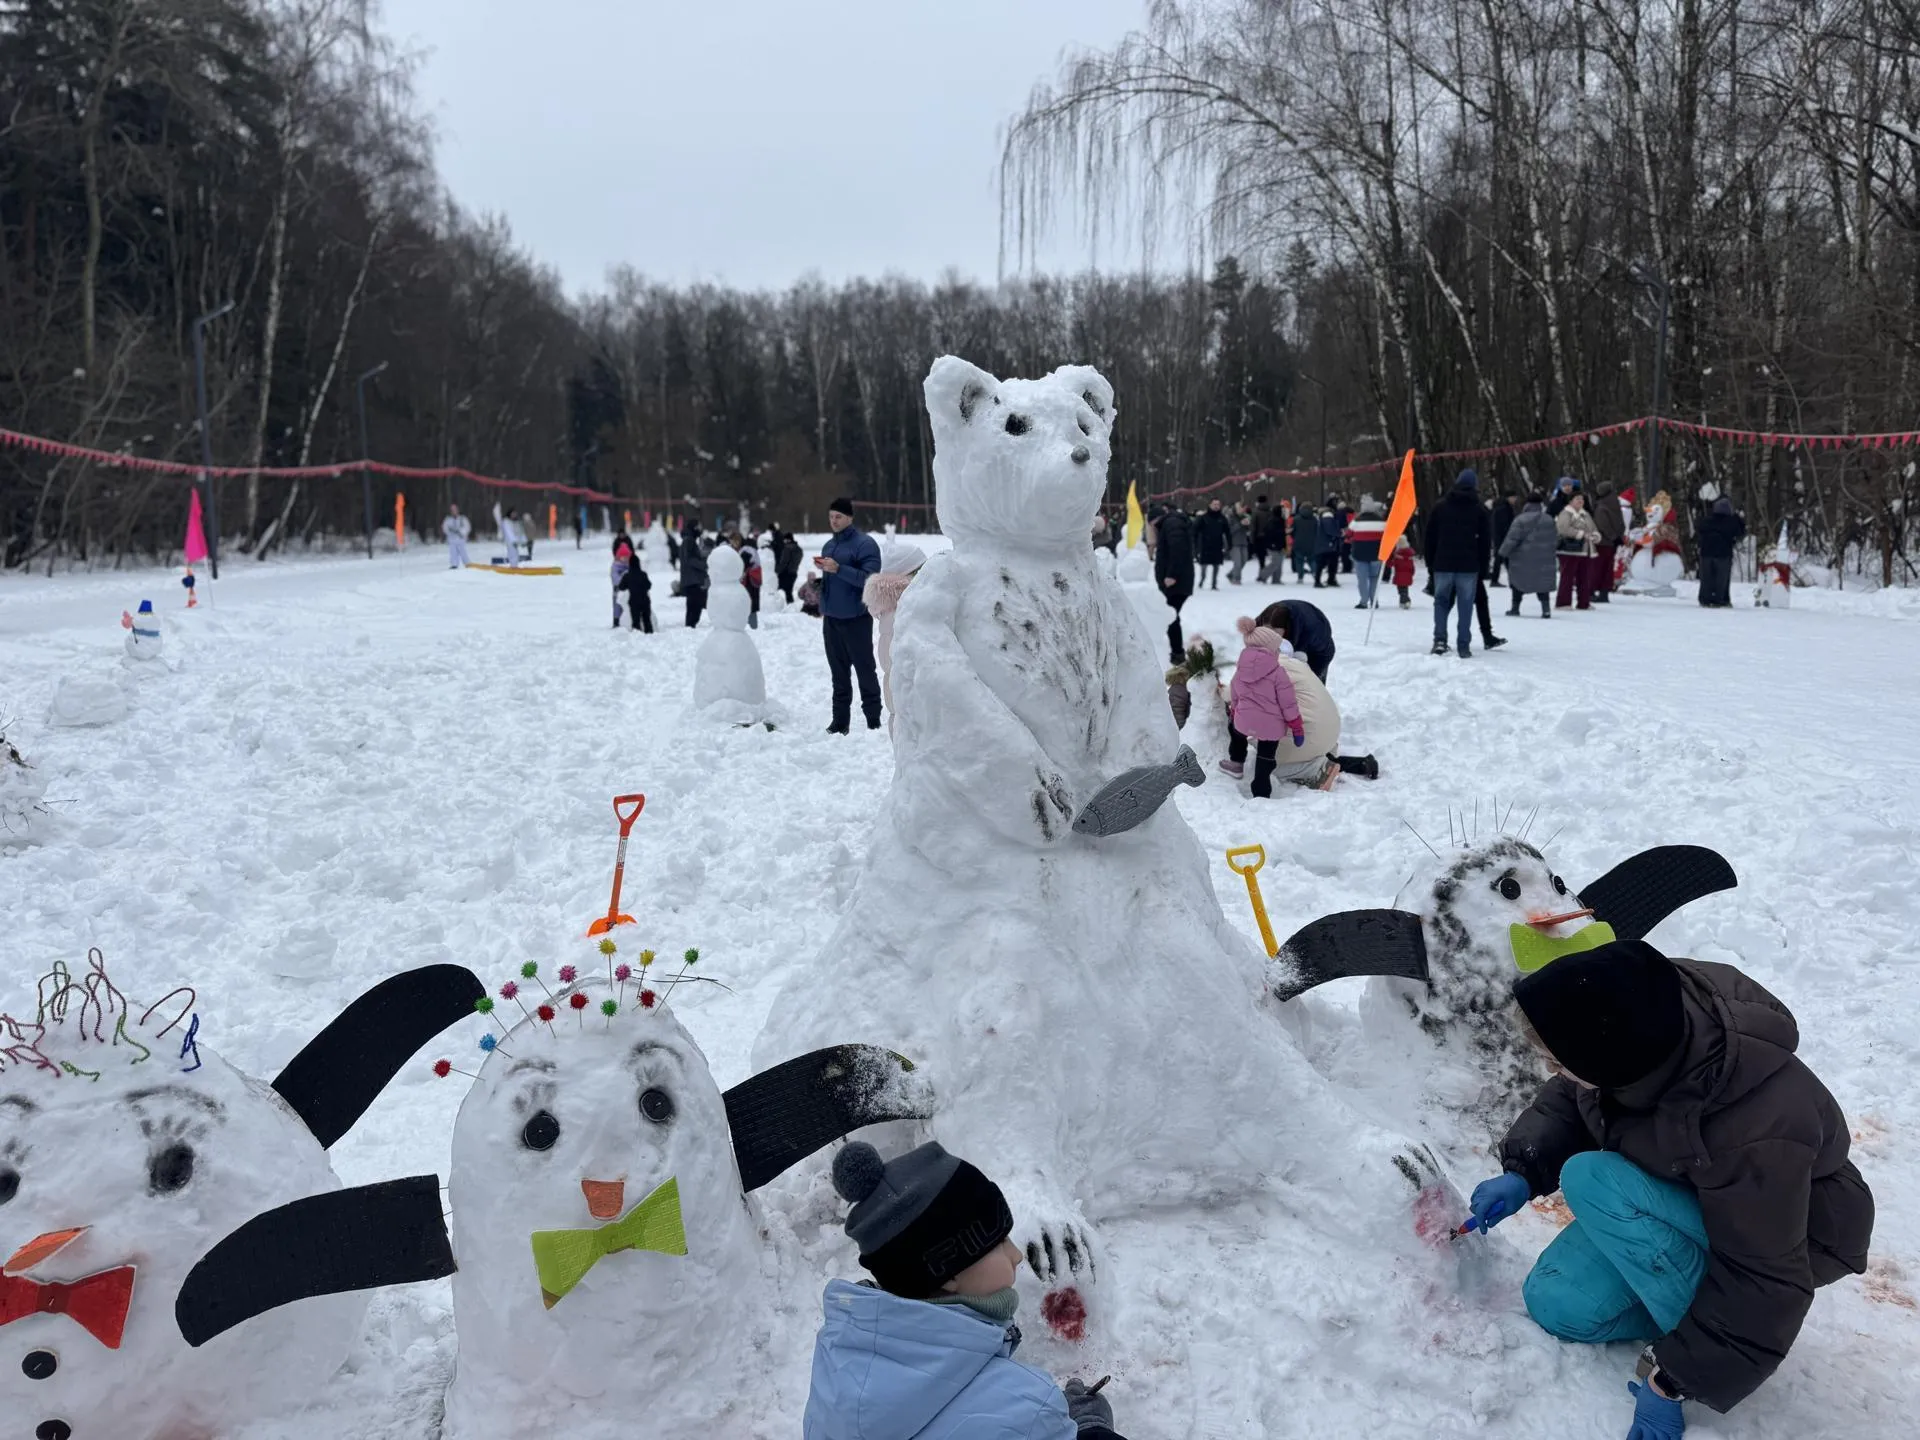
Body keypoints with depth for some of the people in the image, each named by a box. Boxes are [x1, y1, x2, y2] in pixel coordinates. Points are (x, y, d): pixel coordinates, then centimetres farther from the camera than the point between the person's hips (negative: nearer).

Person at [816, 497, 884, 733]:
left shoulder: (864, 543, -10)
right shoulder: (829, 544, 14)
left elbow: (870, 579, -20)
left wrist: (838, 569, -24)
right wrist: (823, 608, 16)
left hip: (855, 618, -7)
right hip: (831, 618, 7)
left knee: (864, 669, -1)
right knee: (839, 671, 9)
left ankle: (873, 720, 5)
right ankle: (840, 720, 14)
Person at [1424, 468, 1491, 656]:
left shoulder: (1440, 507, 5)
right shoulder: (1480, 510, 2)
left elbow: (1430, 537, 6)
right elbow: (1486, 541, 3)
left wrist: (1430, 563, 12)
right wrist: (1483, 567, 9)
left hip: (1442, 565, 1)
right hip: (1469, 566, -1)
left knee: (1441, 602, 11)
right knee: (1465, 606, 3)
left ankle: (1440, 639, -3)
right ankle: (1464, 646, 1)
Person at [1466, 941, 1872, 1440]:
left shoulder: (1754, 1134, -41)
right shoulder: (1642, 1011, -25)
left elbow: (1764, 1282, -28)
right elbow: (1570, 1099, -3)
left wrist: (1674, 1378, -22)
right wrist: (1524, 1173, -16)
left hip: (1782, 1239, -6)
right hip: (1687, 1203, 6)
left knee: (1591, 1180, -31)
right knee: (1556, 1304, -5)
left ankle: (1709, 1352, -13)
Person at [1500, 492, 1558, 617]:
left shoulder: (1521, 520, -13)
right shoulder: (1549, 520, 2)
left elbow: (1512, 539, -15)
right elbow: (1556, 540, 8)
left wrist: (1503, 551, -2)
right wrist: (1549, 550, 25)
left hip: (1523, 560, -3)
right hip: (1543, 560, 3)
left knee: (1518, 582, 12)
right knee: (1542, 584, 10)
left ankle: (1515, 607, 16)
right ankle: (1546, 609, -2)